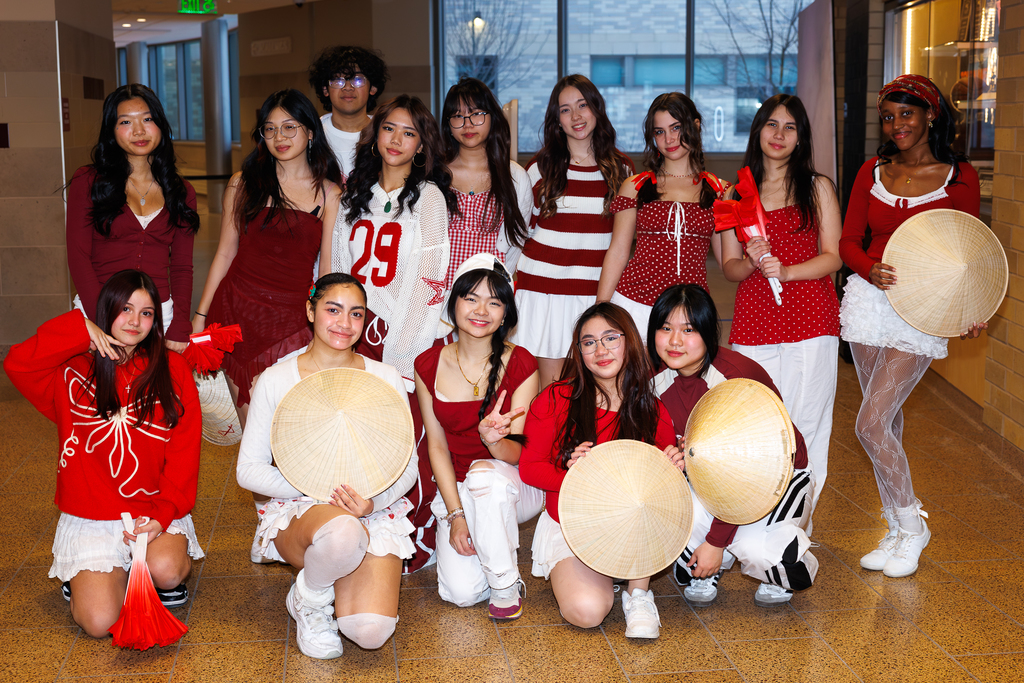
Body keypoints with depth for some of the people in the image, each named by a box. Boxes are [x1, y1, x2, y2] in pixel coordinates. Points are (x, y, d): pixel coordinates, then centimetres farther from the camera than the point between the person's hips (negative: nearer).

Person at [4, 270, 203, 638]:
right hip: (91, 520, 0)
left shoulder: (172, 370, 3)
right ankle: (86, 577, 18)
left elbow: (184, 452, -2)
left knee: (165, 570, -32)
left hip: (156, 512, 0)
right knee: (100, 621, -16)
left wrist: (162, 515, -13)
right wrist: (80, 329, -16)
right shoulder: (74, 370, 2)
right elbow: (17, 364, -19)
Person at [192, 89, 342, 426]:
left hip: (291, 320, -1)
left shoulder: (329, 194, 3)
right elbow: (225, 253, 10)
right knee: (250, 428, 3)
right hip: (237, 311, 2)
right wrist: (200, 315, 8)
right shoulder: (243, 183, 7)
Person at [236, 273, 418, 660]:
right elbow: (248, 470, -1)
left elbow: (408, 467, 6)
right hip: (298, 512, -1)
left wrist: (374, 501, -15)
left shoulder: (385, 379, 5)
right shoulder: (276, 380, 1)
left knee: (371, 632, -24)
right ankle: (307, 598, -5)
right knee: (342, 532, -41)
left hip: (375, 514, 2)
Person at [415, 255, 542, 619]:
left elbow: (518, 453, -14)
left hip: (514, 485, -2)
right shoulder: (428, 365, -4)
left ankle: (506, 586, -18)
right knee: (461, 592, -20)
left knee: (484, 473, -39)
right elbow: (437, 444, -1)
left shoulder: (520, 364, -12)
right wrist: (456, 514, -10)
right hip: (457, 487, 2)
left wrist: (495, 440, -38)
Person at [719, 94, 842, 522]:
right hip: (753, 324, 2)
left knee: (803, 427, -4)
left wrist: (786, 270, -15)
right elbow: (729, 268, 11)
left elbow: (834, 257, 2)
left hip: (811, 323, -2)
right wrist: (752, 262, -11)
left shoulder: (818, 188, 9)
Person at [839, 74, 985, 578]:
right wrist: (872, 270, -16)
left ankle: (911, 526, 9)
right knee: (887, 422, 11)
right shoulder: (873, 171, 8)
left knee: (870, 424, -11)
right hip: (870, 298, 4)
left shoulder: (960, 176, -1)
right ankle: (896, 530, 25)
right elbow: (848, 241, 6)